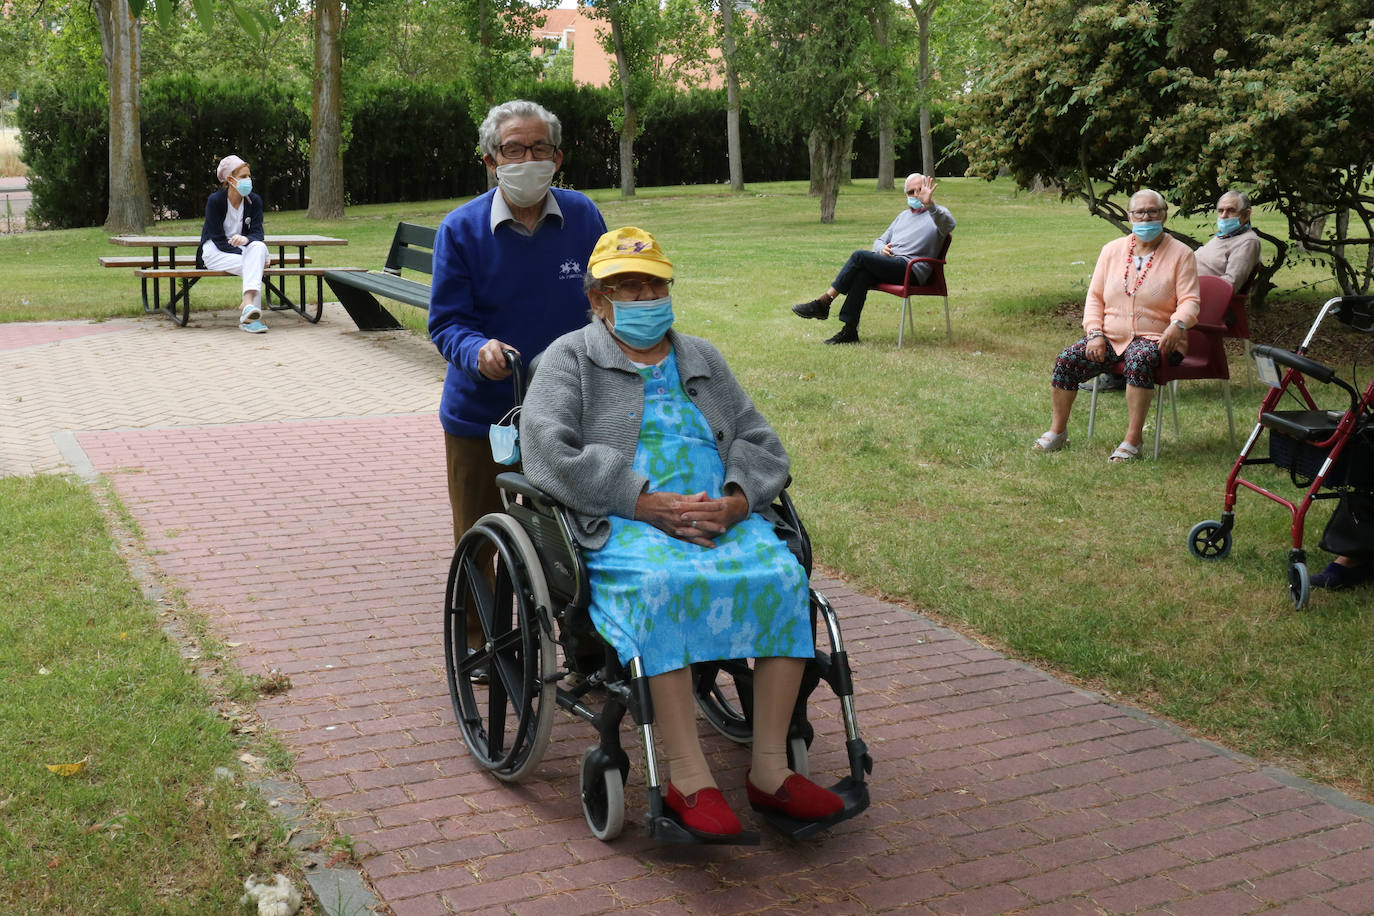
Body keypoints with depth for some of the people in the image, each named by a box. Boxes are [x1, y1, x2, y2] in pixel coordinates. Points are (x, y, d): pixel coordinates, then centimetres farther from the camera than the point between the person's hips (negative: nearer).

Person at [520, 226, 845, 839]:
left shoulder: (701, 359, 27)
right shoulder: (571, 358, 13)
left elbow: (761, 444, 19)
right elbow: (548, 453, -5)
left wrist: (735, 502, -5)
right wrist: (649, 504, -14)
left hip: (723, 515, 4)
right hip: (621, 525, -4)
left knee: (783, 576, -26)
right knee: (665, 585, -38)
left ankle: (770, 770, -22)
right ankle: (688, 782, -34)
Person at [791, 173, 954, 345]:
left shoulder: (935, 214, 6)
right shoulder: (904, 215, 30)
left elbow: (949, 225, -20)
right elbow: (879, 240, 33)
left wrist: (930, 204, -37)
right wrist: (882, 248, 7)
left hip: (911, 270, -7)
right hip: (890, 264, 7)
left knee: (859, 256, -22)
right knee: (862, 275, -26)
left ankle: (823, 302, -19)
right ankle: (849, 331, -28)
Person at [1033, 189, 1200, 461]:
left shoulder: (1180, 254, 2)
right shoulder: (1112, 250, 12)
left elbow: (1189, 300, -6)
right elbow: (1095, 296, 12)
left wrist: (1178, 324, -29)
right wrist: (1095, 333, -4)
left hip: (1154, 338, -4)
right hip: (1110, 336, 4)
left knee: (1139, 360, -38)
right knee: (1067, 360, -19)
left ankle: (1133, 439, -32)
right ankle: (1057, 431, -3)